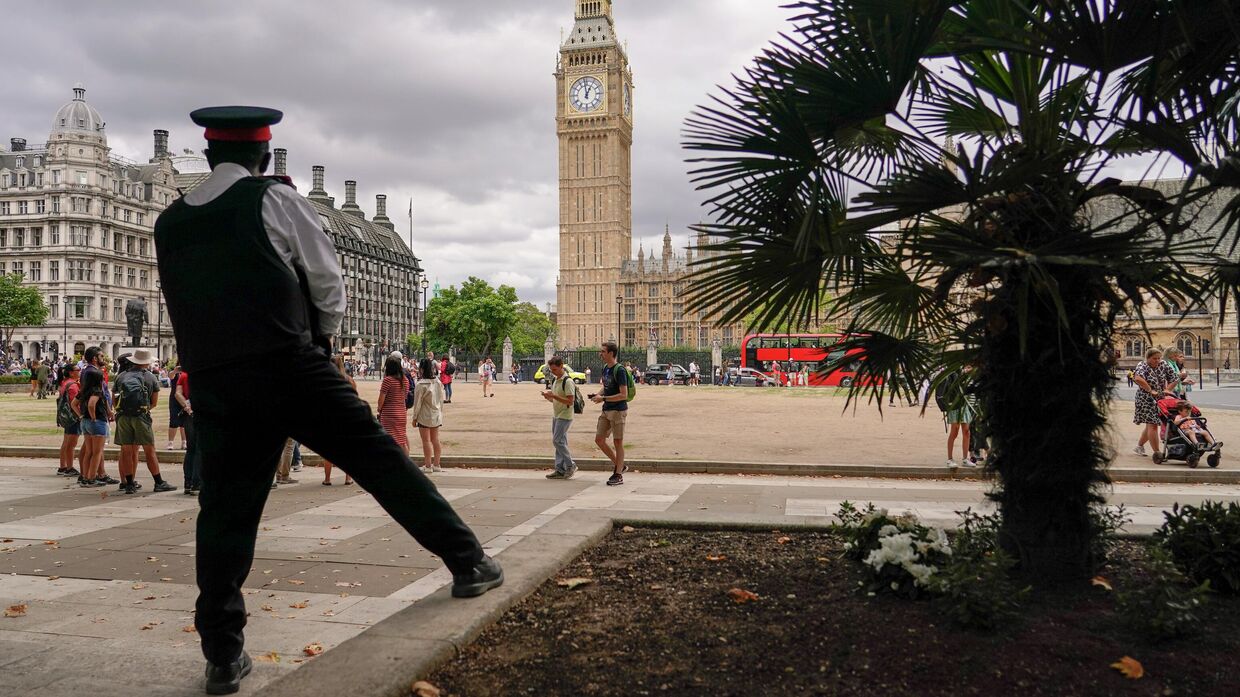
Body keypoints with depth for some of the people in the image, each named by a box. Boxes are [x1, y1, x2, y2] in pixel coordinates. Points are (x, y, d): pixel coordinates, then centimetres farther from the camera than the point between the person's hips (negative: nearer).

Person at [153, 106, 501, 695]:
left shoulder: (168, 224, 14)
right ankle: (467, 562, 12)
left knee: (225, 510, 9)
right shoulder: (275, 200, 0)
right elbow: (329, 285, 4)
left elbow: (184, 307, 22)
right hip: (291, 369, -4)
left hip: (213, 385, 4)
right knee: (380, 458, 5)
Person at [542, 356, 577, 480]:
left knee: (558, 441, -11)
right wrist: (548, 396, -2)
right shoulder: (554, 380, 12)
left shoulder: (567, 381, -15)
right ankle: (560, 470, 12)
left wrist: (553, 396, -24)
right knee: (559, 442, 9)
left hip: (565, 416, -9)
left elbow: (570, 401, -21)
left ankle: (571, 465, 0)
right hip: (556, 415, 9)